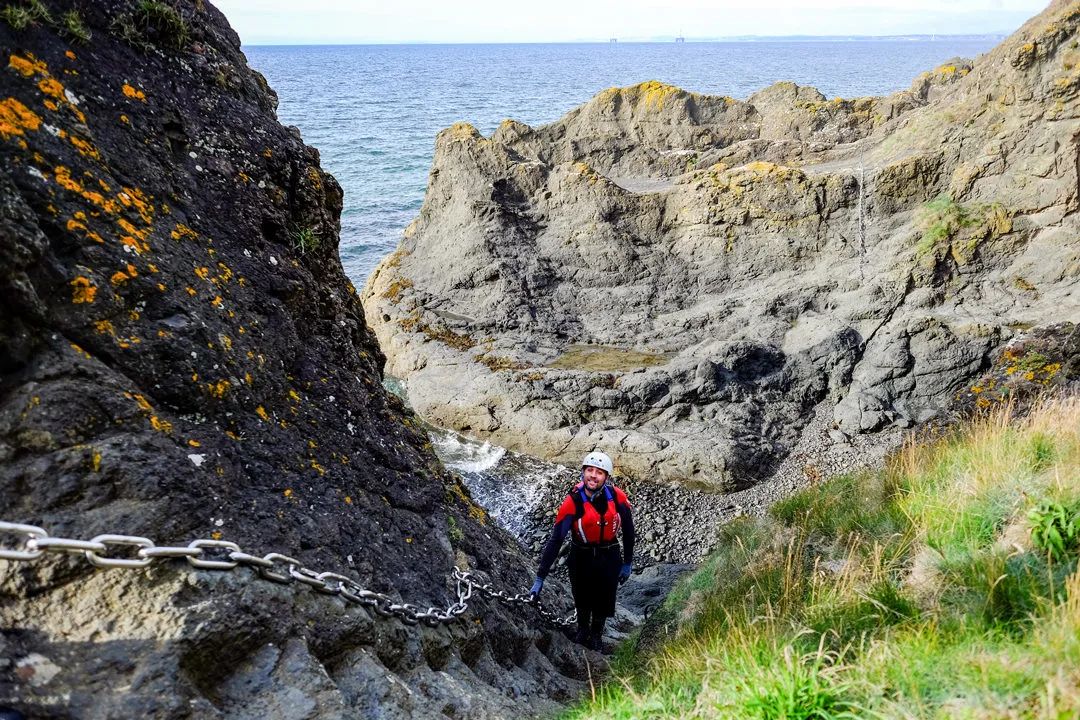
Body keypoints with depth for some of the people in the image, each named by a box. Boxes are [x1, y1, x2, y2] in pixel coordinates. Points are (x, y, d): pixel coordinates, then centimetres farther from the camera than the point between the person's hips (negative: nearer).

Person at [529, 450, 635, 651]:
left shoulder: (617, 497, -19)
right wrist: (540, 578, -23)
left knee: (603, 602, 7)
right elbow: (556, 540, -22)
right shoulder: (573, 502, -24)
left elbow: (628, 530, -2)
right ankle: (582, 629, 47)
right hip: (581, 557, -1)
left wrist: (627, 563, 4)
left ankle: (596, 635, 37)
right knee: (582, 599, 15)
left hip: (609, 558, 1)